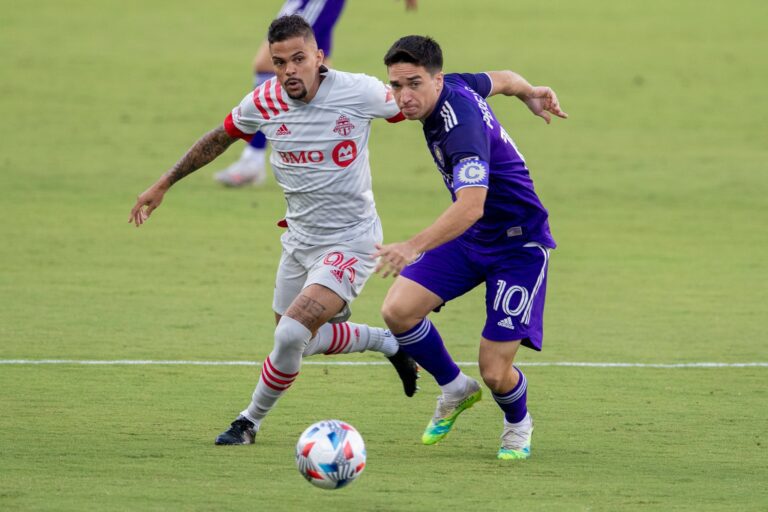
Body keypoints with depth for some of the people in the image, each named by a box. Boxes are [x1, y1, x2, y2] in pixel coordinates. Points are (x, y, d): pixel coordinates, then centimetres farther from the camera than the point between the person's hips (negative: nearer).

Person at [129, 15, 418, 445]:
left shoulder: (359, 92, -20)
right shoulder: (263, 104, -9)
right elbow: (219, 139, 12)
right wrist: (164, 184, 16)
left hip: (350, 242, -6)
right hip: (300, 241, 6)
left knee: (291, 333, -20)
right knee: (299, 343, 17)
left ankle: (251, 421, 4)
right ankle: (387, 342, 42)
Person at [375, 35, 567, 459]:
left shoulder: (462, 126, -34)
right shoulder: (456, 87, -8)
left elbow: (471, 206, -49)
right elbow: (501, 79, 15)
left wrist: (413, 248, -62)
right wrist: (529, 93, 36)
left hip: (519, 245, -8)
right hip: (471, 236, 8)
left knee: (495, 373, -12)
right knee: (398, 310, -13)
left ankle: (518, 424, 26)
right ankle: (455, 389, 14)